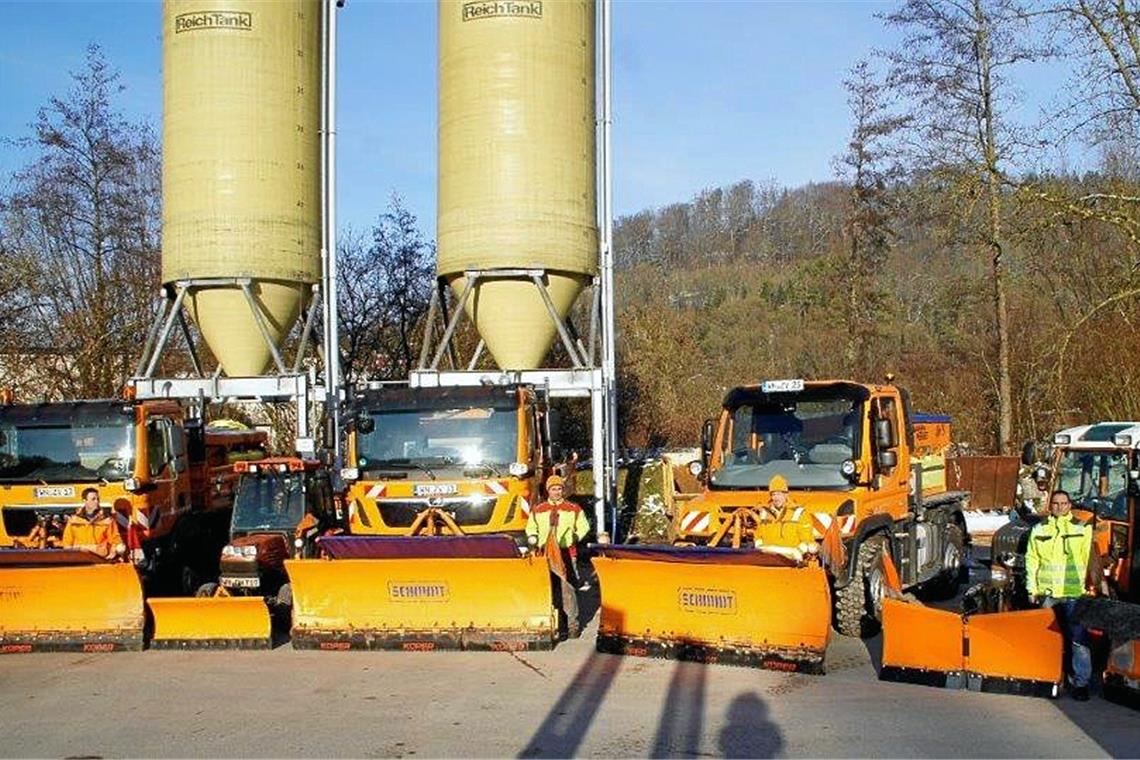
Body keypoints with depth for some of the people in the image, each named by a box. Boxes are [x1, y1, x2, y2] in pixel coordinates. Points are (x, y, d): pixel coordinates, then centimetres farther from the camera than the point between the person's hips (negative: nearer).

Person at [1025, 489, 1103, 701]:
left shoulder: (1082, 529, 4)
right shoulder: (1039, 530, 10)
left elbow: (1091, 560, 6)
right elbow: (1031, 560, 11)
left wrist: (1095, 584, 2)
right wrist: (1032, 588, 7)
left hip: (1074, 593, -3)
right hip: (1046, 592, 3)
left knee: (1078, 639, -7)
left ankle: (1081, 682, -4)